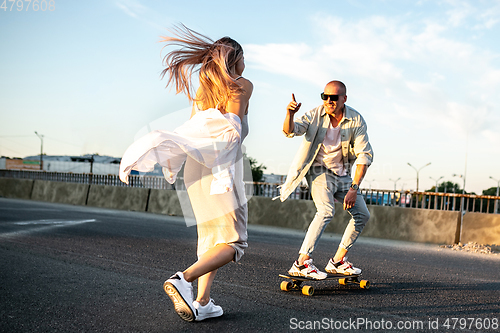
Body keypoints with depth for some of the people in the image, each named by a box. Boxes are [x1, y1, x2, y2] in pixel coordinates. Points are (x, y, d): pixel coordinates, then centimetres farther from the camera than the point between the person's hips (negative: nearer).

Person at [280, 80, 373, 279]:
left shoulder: (356, 121, -13)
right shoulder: (315, 115, -15)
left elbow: (364, 155, -16)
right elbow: (290, 131, -28)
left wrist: (353, 188, -24)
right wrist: (290, 114, -51)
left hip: (342, 174, 5)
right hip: (319, 170, -4)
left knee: (362, 214, 5)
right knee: (326, 210, -27)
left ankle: (337, 262, 16)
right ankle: (301, 263, -26)